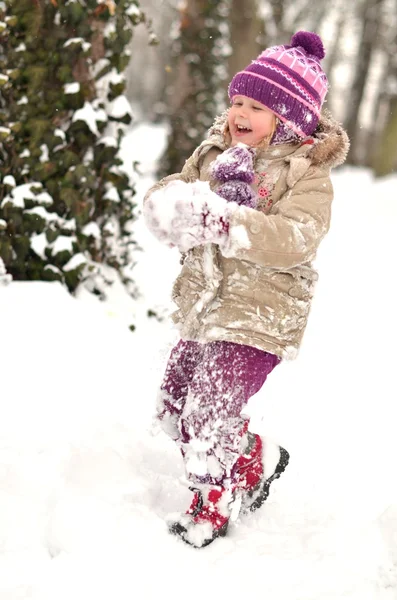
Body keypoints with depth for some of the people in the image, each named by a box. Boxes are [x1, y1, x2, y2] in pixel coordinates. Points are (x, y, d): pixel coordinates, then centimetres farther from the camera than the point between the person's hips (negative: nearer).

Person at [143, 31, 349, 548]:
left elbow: (292, 240, -28)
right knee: (174, 406, 14)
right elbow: (170, 191, 6)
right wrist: (170, 202, -20)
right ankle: (258, 459, 36)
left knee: (208, 417, -8)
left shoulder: (307, 175, -12)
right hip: (206, 307, 8)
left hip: (258, 317, -7)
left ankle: (215, 505, 18)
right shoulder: (216, 151, 8)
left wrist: (220, 219, -38)